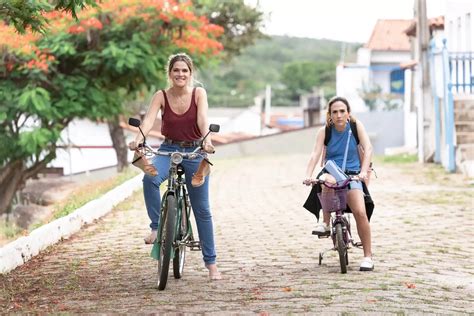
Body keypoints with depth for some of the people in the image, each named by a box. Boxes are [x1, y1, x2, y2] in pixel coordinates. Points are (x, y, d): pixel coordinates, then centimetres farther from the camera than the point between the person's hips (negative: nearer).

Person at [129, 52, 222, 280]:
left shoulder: (199, 93, -8)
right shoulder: (161, 96, -7)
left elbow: (203, 119, -24)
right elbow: (149, 119, -22)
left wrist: (207, 140, -43)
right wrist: (138, 139, -42)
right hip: (169, 150, 0)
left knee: (202, 210, 4)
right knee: (150, 178, -34)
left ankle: (211, 263, 14)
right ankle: (156, 227, -17)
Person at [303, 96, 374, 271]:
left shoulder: (356, 126, -3)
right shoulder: (324, 131, -4)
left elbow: (368, 148, -12)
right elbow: (315, 153, -15)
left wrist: (363, 171, -29)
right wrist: (308, 175, -32)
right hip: (331, 172, 0)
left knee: (360, 212, -22)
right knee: (328, 180, -39)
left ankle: (368, 256, -11)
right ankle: (325, 222, -20)